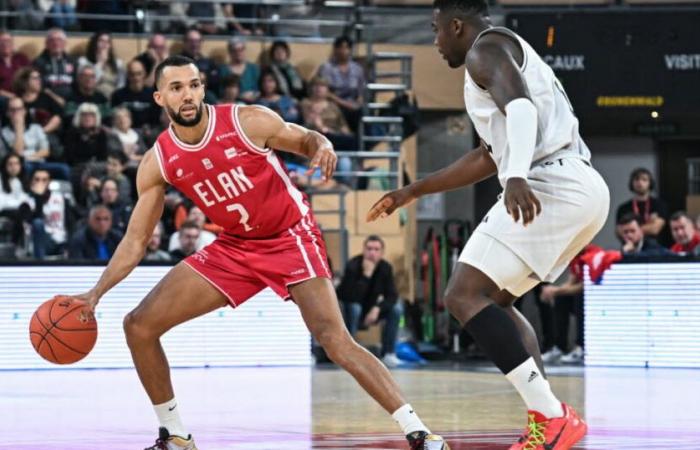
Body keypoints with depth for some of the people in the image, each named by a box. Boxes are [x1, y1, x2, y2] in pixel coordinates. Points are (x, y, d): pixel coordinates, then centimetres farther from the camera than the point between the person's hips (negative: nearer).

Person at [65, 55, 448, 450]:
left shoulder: (249, 122, -19)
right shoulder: (158, 162, -9)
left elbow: (306, 139, -2)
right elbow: (136, 240, -2)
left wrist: (323, 148, -27)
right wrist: (96, 292, -14)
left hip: (291, 236, -5)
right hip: (235, 247, 5)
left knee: (336, 340, -22)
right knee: (140, 326, -3)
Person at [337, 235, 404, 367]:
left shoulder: (386, 268, -11)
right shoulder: (352, 266, -25)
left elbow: (392, 295, -15)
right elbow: (351, 297, -36)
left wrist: (377, 308, -32)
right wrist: (366, 275, -41)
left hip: (371, 310, 4)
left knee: (396, 308, -18)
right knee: (353, 307, -37)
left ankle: (389, 354, -14)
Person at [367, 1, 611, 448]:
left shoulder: (486, 47, 1)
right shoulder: (515, 55, 32)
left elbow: (520, 107, -21)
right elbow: (488, 158, 40)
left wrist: (516, 175, -37)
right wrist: (414, 191, 47)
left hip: (550, 186, -10)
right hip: (584, 189, 10)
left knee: (465, 295, -11)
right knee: (495, 300, 21)